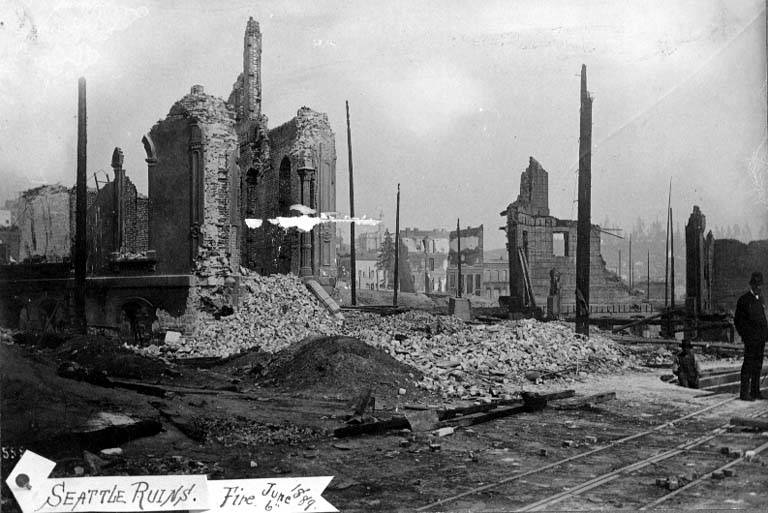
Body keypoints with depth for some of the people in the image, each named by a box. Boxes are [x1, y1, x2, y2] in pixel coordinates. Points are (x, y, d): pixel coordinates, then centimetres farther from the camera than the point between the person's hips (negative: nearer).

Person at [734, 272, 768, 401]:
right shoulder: (744, 300, -6)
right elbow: (737, 320, -6)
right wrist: (744, 335, -11)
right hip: (750, 339, -7)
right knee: (748, 365, -7)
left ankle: (755, 391, 18)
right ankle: (744, 393, -5)